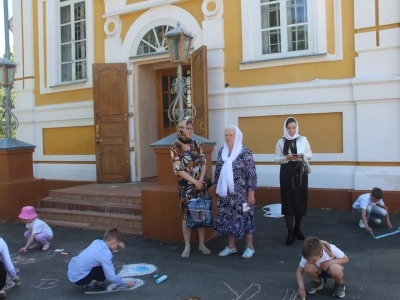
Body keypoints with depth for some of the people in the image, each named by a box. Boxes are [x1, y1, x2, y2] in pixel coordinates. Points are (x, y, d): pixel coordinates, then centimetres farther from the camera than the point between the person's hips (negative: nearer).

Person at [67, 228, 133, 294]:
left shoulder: (97, 242, -1)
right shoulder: (106, 254, -21)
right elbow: (111, 277, -20)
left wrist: (118, 246, 4)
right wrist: (125, 282, -6)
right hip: (78, 277, -8)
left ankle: (91, 281, 15)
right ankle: (90, 286, 1)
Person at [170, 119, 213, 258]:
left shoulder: (196, 145, 6)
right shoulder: (175, 148, -7)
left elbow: (204, 163, 3)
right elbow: (178, 170, -13)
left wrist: (201, 180, -10)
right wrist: (194, 181, -16)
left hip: (201, 184, 4)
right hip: (186, 186, -4)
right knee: (186, 214, 2)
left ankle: (201, 244, 19)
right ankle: (187, 246, 14)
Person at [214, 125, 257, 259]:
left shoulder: (245, 152, -11)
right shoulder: (222, 151, 6)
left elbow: (252, 174, -12)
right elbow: (218, 171, 13)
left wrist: (251, 193, -13)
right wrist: (216, 188, 12)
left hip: (241, 193, -5)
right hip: (225, 193, 5)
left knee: (244, 217, 3)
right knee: (227, 217, 9)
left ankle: (250, 247, 18)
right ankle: (231, 246, 24)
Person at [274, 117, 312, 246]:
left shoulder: (303, 140, 4)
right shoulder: (281, 141, 2)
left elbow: (310, 155, 9)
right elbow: (276, 159, 2)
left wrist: (302, 155, -12)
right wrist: (286, 157, -17)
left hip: (300, 173, 1)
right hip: (286, 173, -1)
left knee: (300, 200, 5)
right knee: (288, 201, -2)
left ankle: (297, 228, 25)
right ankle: (290, 232, 6)